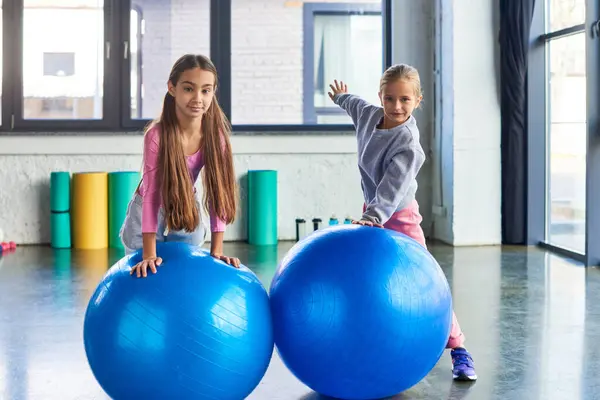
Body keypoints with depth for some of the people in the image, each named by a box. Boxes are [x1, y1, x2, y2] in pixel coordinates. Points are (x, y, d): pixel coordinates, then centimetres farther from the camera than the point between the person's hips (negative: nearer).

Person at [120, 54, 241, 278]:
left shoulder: (216, 133, -24)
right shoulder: (157, 135, -33)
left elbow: (218, 191, -20)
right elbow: (151, 192, -31)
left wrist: (216, 250, -21)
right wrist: (149, 254, -32)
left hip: (188, 211, 3)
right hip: (148, 213, -3)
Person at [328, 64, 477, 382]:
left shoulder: (407, 144, -27)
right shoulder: (370, 114, -5)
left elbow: (392, 188, -37)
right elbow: (357, 105, 21)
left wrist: (373, 217, -50)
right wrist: (341, 97, 41)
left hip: (399, 216, -7)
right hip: (372, 211, 7)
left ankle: (458, 350, -7)